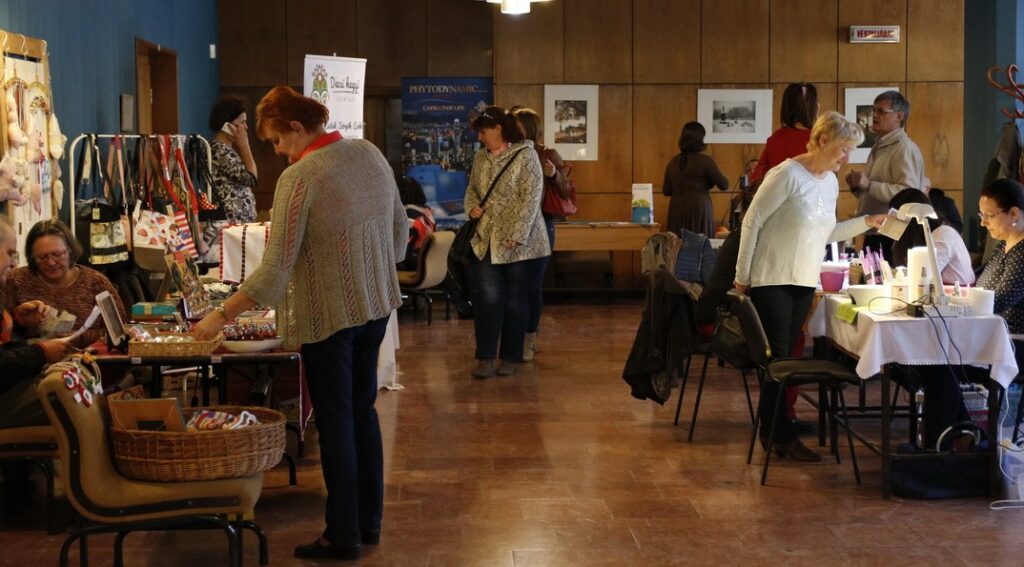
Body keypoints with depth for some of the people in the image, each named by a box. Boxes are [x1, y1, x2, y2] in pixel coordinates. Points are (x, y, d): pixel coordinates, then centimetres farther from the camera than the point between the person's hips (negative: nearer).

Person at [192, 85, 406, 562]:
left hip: (329, 316, -7)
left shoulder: (299, 178, -20)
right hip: (377, 305, 7)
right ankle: (369, 522, 27)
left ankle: (344, 536, 13)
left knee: (335, 420, 4)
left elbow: (275, 271, -20)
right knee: (363, 409, 18)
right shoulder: (369, 153, 1)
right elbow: (399, 227, 10)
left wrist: (221, 316, -13)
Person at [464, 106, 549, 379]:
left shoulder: (525, 156, -8)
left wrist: (516, 235, -18)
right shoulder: (481, 158, 11)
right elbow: (472, 188, 23)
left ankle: (510, 358, 16)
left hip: (519, 243, -4)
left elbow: (531, 198, -13)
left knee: (514, 299, 5)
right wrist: (472, 206, 1)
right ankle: (486, 357, -1)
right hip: (486, 241, 4)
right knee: (487, 297, -6)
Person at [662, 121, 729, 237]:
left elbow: (666, 191, 12)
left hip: (677, 212, 5)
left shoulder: (673, 162, 5)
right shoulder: (705, 161, -9)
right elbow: (724, 185, -4)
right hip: (699, 210, -5)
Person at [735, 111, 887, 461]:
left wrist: (866, 222, 5)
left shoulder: (830, 182, 9)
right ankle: (783, 437, 1)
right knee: (779, 354, -5)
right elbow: (752, 222, -13)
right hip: (772, 279, -7)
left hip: (805, 281, 7)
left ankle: (769, 429, 18)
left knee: (782, 354, 10)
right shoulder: (787, 175, -15)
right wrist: (743, 275, -12)